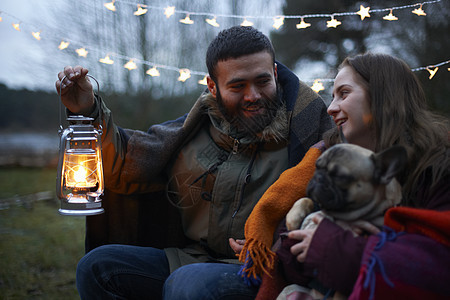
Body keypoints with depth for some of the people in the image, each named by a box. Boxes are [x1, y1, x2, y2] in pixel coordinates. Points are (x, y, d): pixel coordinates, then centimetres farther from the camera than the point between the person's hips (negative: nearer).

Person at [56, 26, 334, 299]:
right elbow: (124, 166, 11)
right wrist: (89, 111, 0)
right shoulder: (200, 125, 8)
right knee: (97, 266, -6)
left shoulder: (309, 123, -5)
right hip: (196, 256, 6)